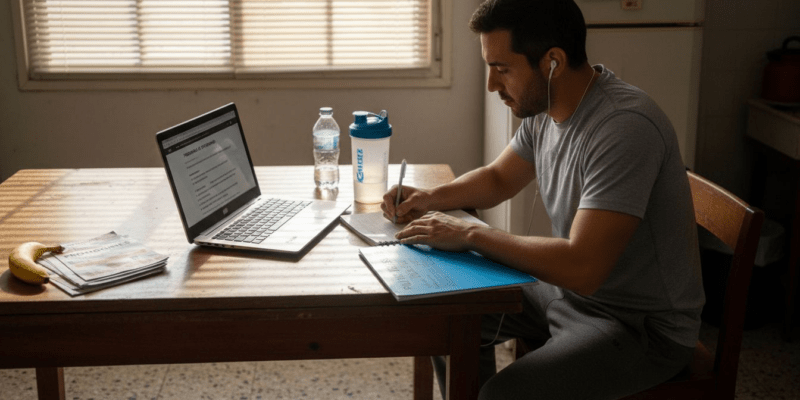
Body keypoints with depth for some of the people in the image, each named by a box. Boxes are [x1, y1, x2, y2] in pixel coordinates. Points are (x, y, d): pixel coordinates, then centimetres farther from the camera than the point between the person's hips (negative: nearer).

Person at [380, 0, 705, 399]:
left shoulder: (625, 127, -29)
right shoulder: (545, 108, -1)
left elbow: (581, 268, -34)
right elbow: (498, 178, 17)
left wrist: (470, 234, -25)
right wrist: (432, 197, -2)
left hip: (644, 325, -9)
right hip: (574, 290, 9)